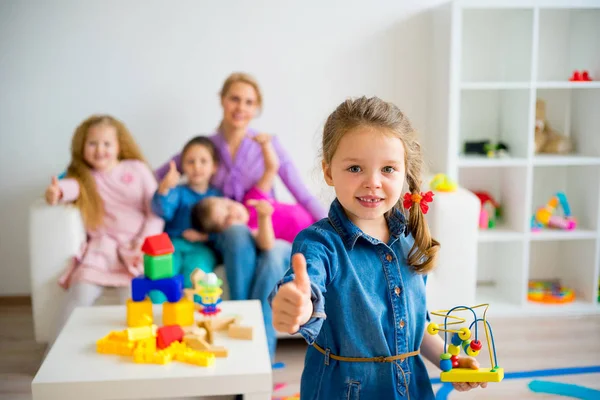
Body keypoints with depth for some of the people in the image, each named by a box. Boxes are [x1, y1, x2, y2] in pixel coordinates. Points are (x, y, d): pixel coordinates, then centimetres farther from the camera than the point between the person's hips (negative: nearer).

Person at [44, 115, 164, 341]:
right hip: (101, 249, 1)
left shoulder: (137, 169, 12)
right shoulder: (83, 177, 13)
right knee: (80, 296, -22)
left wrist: (145, 245, -7)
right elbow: (70, 186, -14)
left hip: (136, 249, -1)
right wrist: (57, 191, -39)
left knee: (133, 300, -26)